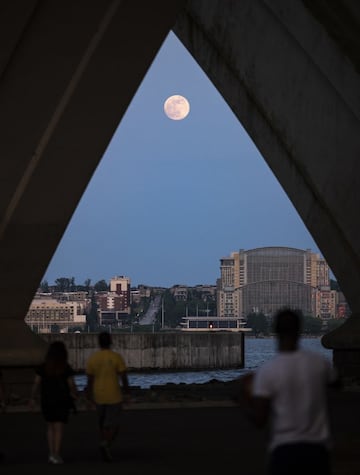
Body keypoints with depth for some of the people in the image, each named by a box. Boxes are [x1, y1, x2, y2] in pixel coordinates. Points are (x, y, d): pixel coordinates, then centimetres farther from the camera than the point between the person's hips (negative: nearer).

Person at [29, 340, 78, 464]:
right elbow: (71, 384, -8)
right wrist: (75, 394, 11)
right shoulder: (66, 368, -9)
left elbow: (36, 383, -6)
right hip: (62, 401, -2)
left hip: (46, 401, 2)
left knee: (50, 427, 16)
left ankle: (51, 453, 9)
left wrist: (32, 399, 3)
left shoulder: (43, 367, -4)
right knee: (59, 428, 0)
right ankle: (56, 455, -9)